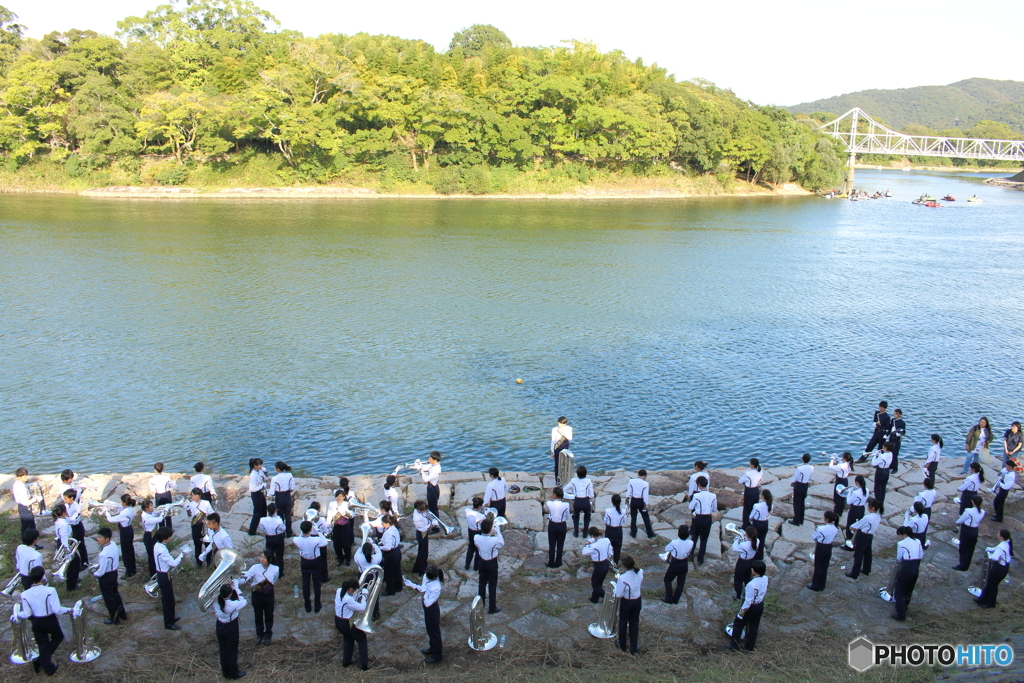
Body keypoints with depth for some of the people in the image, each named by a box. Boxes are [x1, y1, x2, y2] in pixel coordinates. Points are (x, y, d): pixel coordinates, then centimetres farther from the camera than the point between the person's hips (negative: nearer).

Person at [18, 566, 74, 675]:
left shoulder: (25, 594, -14)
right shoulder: (50, 591, -26)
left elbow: (26, 614, -6)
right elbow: (57, 610, -24)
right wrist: (69, 610, -9)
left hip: (36, 623, 3)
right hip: (50, 621, -3)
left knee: (42, 645, 18)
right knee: (58, 637, 25)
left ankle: (48, 668, 28)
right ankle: (40, 661, 22)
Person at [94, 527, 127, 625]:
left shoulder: (104, 554, -35)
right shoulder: (113, 544, -10)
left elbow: (102, 571, -26)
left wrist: (95, 574, -4)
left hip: (106, 577, -8)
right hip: (114, 573, 8)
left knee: (109, 598, 13)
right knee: (115, 594, 25)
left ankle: (114, 618, 31)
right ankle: (122, 614, 39)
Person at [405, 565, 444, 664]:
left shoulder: (436, 588, -37)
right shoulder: (426, 577, -15)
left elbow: (428, 603, -31)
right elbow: (422, 588, 4)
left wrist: (425, 593, -37)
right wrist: (409, 584, 0)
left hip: (432, 610, -8)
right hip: (427, 609, 8)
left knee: (434, 631, 11)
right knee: (430, 629, 27)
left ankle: (437, 656, 30)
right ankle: (433, 648, 50)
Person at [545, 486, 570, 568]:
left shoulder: (549, 503, -20)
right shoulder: (566, 505, -18)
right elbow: (567, 517, -5)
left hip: (552, 525, 0)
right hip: (562, 526, 0)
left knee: (551, 545, 16)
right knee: (560, 545, 18)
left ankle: (551, 563, 28)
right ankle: (558, 563, 30)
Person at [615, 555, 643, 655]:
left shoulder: (623, 578, -32)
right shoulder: (640, 572, -16)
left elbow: (619, 595, -23)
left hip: (626, 603, -4)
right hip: (637, 601, 4)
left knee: (623, 623, 20)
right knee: (634, 623, 20)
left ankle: (622, 646, 39)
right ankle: (634, 648, 30)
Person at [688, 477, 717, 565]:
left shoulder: (696, 496, -19)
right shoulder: (713, 496, -9)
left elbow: (690, 508, -8)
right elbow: (714, 509, 3)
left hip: (698, 518, -2)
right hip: (708, 518, 2)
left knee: (694, 537, 23)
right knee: (704, 539, 14)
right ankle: (700, 559, 19)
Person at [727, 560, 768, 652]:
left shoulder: (751, 584, -35)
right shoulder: (765, 579, -15)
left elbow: (748, 601, -26)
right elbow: (766, 592, 4)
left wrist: (741, 613, -15)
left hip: (751, 607, -6)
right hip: (760, 606, 6)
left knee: (738, 624, 15)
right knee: (754, 626, 21)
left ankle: (734, 645, 27)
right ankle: (749, 647, 36)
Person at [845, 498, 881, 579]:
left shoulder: (867, 517, -28)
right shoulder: (878, 517, -4)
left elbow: (856, 526, -19)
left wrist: (852, 527, 1)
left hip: (862, 536, -8)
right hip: (870, 536, 8)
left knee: (858, 554, 1)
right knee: (867, 553, 21)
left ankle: (854, 573, 8)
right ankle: (866, 570, 36)